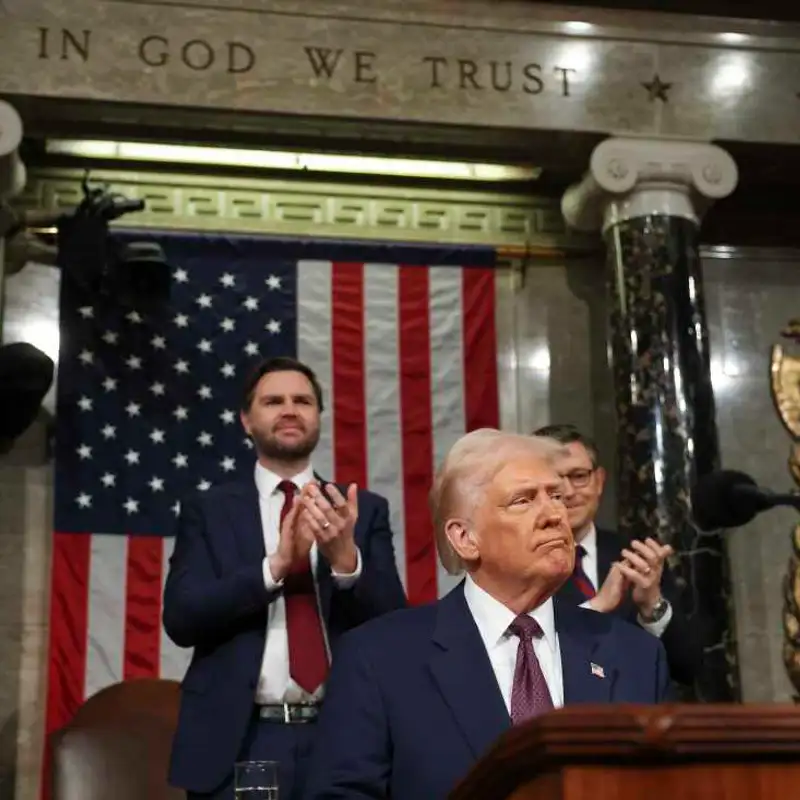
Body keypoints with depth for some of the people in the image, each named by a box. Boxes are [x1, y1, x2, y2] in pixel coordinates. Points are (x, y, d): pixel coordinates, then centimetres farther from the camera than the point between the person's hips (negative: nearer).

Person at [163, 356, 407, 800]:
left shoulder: (365, 509, 7)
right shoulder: (207, 510, 5)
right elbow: (181, 616, -6)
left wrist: (347, 558, -18)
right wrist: (275, 565, -19)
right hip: (238, 742, -1)